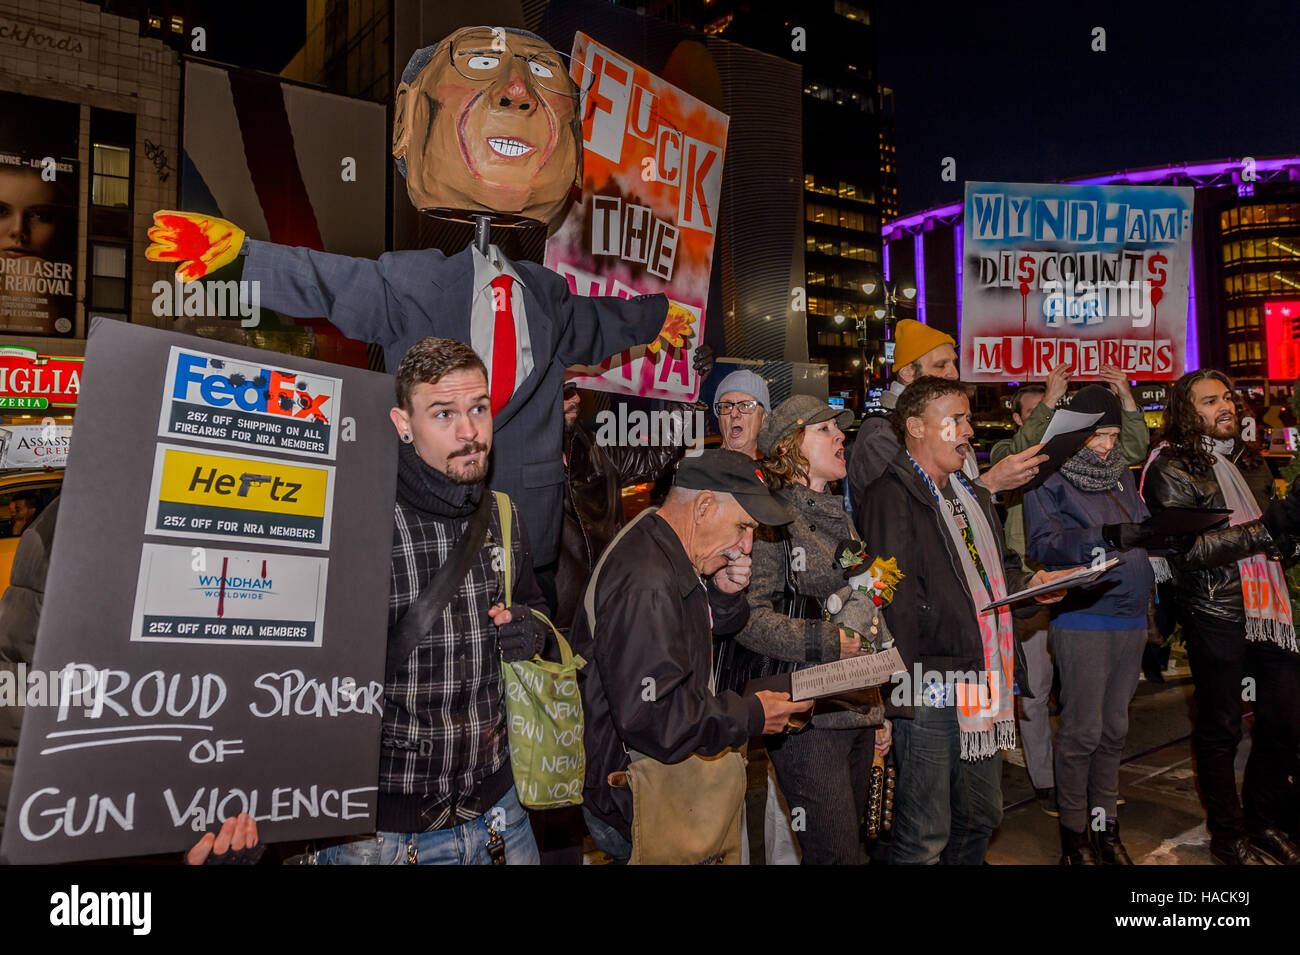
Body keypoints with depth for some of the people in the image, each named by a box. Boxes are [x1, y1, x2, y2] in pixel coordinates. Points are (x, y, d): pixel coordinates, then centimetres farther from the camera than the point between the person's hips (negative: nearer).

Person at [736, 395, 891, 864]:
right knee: (840, 854, -5)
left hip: (857, 714, 8)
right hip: (807, 719, -8)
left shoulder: (841, 517, 17)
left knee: (849, 842, 15)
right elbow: (750, 617, -20)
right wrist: (829, 641, -22)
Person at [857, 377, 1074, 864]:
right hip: (930, 693, -9)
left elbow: (998, 568, 31)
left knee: (982, 816, 20)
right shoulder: (891, 497, -11)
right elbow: (896, 600, -17)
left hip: (983, 687, 9)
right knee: (925, 838, 1)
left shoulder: (972, 495, 19)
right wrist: (907, 686, -20)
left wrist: (1033, 583, 9)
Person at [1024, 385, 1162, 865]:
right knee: (1083, 730, -3)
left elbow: (1145, 528, 17)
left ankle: (1106, 826, 25)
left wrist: (1167, 530, -5)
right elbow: (1042, 545, -14)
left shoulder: (1121, 474, 15)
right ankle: (1074, 835, 10)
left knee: (1114, 727, 13)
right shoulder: (1049, 478, -5)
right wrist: (1106, 537, -24)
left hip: (1131, 616, 6)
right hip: (1082, 619, -6)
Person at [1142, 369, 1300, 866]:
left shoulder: (1249, 461, 14)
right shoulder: (1171, 469, -8)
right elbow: (1188, 550, -18)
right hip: (1215, 616, -6)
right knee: (1220, 730, 6)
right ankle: (1228, 836, 22)